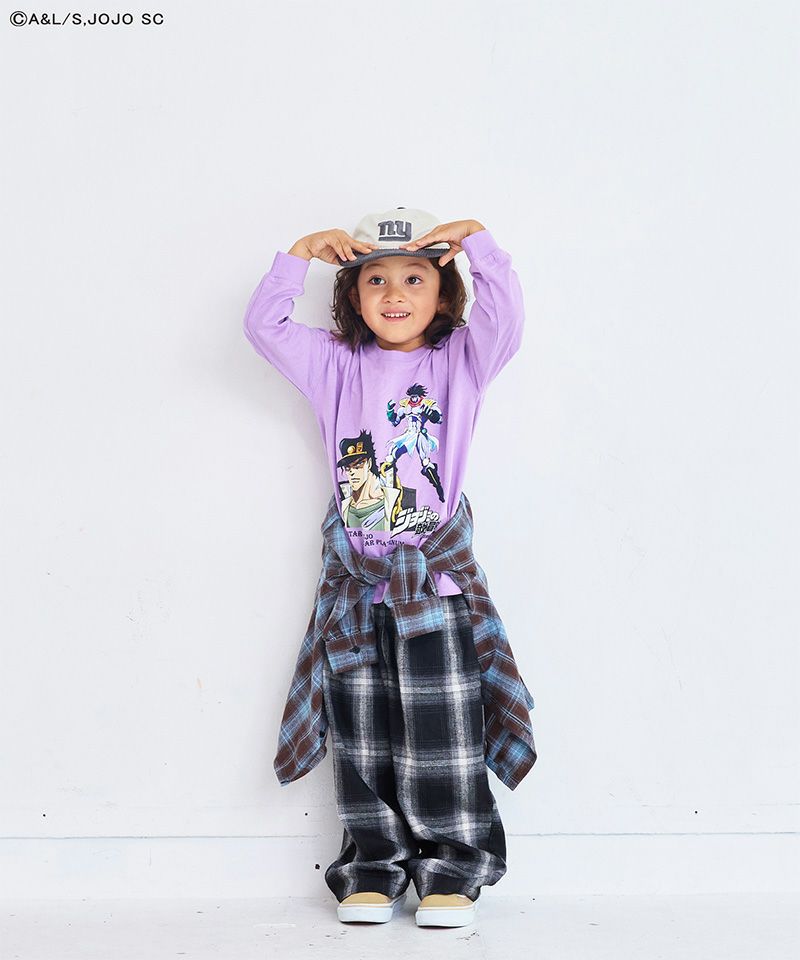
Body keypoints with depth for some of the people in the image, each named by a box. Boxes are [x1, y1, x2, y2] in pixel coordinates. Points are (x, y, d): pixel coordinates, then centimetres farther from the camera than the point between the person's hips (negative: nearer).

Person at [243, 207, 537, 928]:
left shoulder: (461, 360, 3)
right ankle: (374, 867, 18)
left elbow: (505, 314, -12)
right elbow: (265, 325, 2)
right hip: (357, 583, 2)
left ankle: (453, 868, 11)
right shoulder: (335, 366, 8)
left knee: (443, 731, -1)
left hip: (437, 578, -2)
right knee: (364, 736, 8)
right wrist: (301, 253, -4)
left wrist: (475, 238, -15)